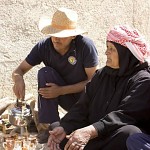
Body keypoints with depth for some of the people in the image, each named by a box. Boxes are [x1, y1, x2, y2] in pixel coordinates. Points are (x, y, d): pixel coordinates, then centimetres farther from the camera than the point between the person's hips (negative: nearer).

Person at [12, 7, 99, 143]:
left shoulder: (86, 45, -23)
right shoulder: (44, 46, -13)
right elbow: (19, 70, -6)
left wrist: (61, 90, -25)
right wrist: (18, 79, -32)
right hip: (67, 99, 3)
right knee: (45, 72, -25)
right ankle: (52, 126, -20)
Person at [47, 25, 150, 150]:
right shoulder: (102, 74, 12)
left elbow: (124, 114, -24)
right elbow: (83, 107, 5)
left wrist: (90, 131, -37)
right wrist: (64, 128, -13)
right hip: (94, 136, 7)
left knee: (127, 132, -38)